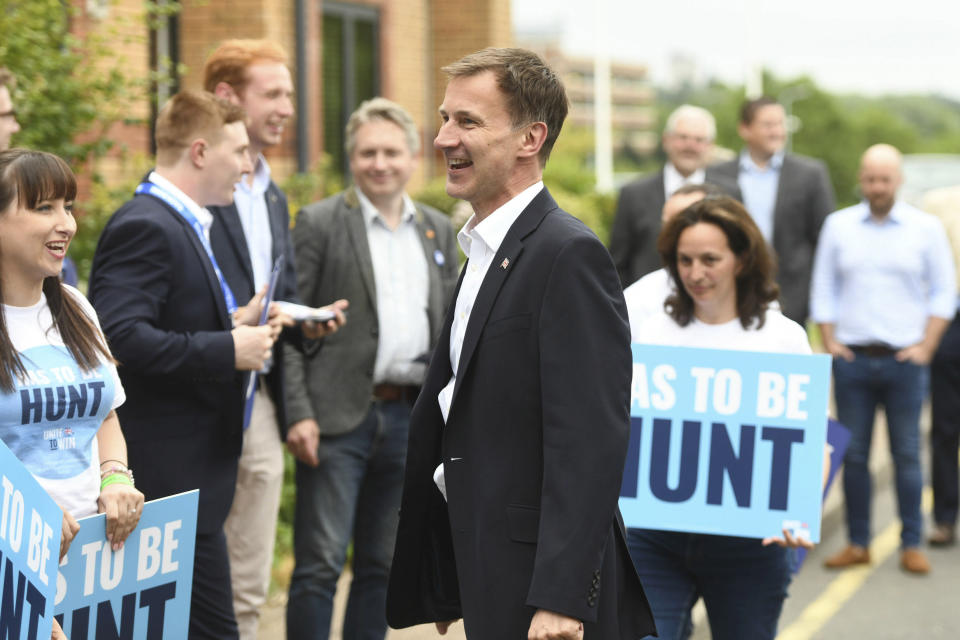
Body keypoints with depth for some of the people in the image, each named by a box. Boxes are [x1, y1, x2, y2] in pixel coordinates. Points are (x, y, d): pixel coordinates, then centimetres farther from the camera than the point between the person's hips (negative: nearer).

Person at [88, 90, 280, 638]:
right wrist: (228, 349, -21)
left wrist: (236, 322, 10)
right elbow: (123, 337, -27)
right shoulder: (145, 227, -15)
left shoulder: (186, 223, 19)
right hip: (171, 473, -11)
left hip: (199, 466, 11)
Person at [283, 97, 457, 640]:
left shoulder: (439, 231, 13)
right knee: (320, 565, -6)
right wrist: (299, 413, -13)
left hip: (410, 418, 5)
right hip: (339, 417, -5)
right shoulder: (319, 224, -1)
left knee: (383, 567, 10)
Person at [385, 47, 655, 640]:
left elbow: (589, 441, -21)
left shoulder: (570, 255, -15)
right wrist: (445, 584, 17)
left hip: (541, 590, -9)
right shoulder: (486, 251, 15)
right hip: (491, 582, 9)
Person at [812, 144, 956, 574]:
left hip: (903, 359, -1)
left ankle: (912, 544, 7)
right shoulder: (838, 226, 7)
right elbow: (824, 289, 11)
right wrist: (830, 342, 2)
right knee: (852, 453, 3)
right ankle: (857, 543, 10)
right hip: (852, 358, 2)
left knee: (906, 454, 0)